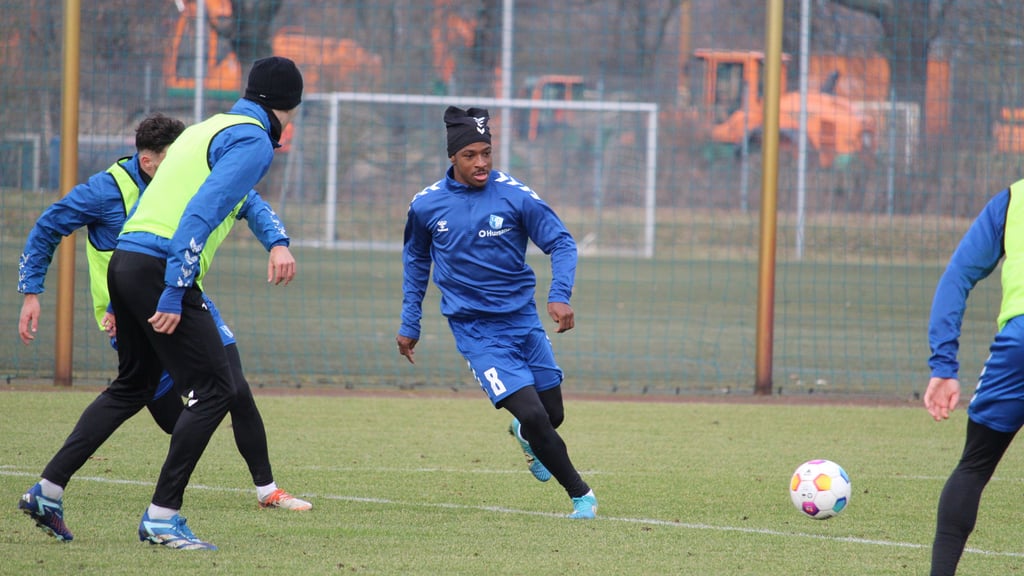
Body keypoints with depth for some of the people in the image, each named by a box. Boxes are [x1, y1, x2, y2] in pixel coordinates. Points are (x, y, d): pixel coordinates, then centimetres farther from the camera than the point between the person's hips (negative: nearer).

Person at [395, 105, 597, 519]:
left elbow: (561, 243, -3)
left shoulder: (514, 195, -8)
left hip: (522, 318, 2)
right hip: (475, 329, -2)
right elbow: (416, 260, 15)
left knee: (553, 415, 11)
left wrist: (560, 295, -20)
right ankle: (581, 495, 1)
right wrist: (409, 324, 16)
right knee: (534, 415, -16)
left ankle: (525, 434, 50)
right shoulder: (425, 205, -3)